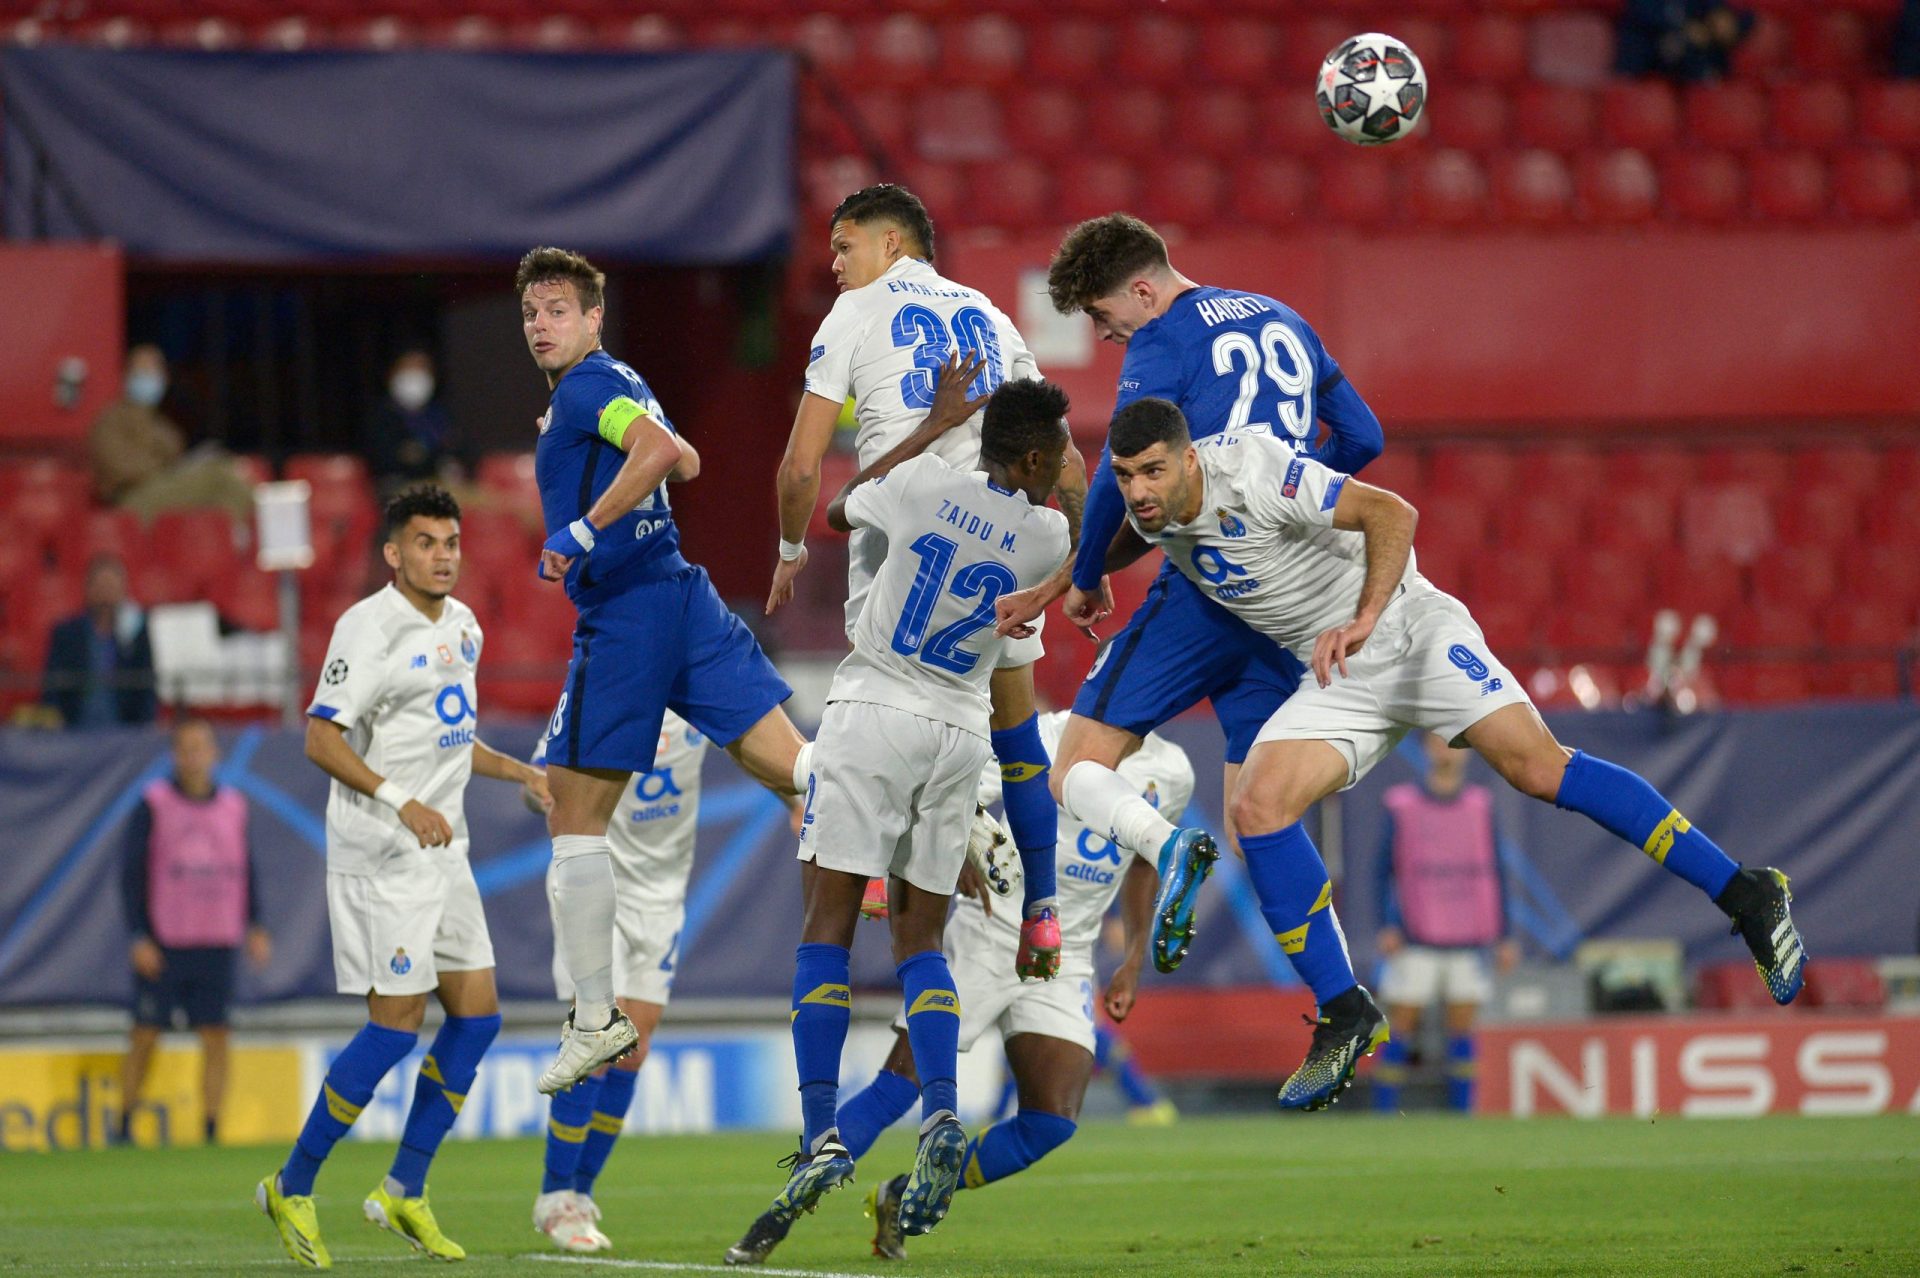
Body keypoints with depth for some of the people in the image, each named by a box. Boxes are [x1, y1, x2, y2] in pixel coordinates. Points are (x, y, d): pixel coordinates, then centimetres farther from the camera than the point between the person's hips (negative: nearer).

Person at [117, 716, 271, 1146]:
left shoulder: (233, 806, 9)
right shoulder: (153, 804, -1)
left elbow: (245, 872, 16)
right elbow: (132, 872, -2)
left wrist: (254, 928, 5)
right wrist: (139, 937, -9)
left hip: (216, 945, 3)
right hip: (162, 945, -3)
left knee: (216, 1038, -3)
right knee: (145, 1035, 0)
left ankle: (211, 1133, -1)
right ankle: (124, 1127, 11)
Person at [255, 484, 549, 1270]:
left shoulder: (462, 626, 14)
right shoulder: (369, 627, -13)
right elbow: (322, 740, -18)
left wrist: (523, 774, 18)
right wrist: (403, 804, -27)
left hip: (442, 851, 9)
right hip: (381, 855, -9)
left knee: (477, 1013, 5)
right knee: (397, 1023, -10)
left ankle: (404, 1191, 14)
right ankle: (292, 1189, 0)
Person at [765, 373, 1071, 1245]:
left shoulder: (924, 485, -6)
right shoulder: (1047, 537, -2)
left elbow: (837, 510, 16)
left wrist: (935, 426, 21)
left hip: (871, 717, -2)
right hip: (960, 736, 2)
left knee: (827, 927, -3)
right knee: (920, 938, 11)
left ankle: (821, 1134, -14)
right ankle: (940, 1116, -11)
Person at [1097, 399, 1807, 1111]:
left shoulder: (1251, 470, -23)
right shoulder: (1154, 512, 0)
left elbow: (1390, 513, -28)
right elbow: (1113, 550, 29)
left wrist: (1363, 620, -36)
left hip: (1410, 632, -6)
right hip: (1337, 680, 6)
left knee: (1538, 770, -21)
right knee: (1258, 808, -15)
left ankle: (1746, 896, -15)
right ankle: (1345, 1018, -4)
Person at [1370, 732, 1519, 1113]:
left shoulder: (1480, 805, 9)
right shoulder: (1402, 805, 2)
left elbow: (1493, 873, 13)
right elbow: (1383, 871, 3)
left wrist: (1504, 937, 10)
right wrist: (1387, 925, -10)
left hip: (1468, 943, 2)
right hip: (1416, 942, -2)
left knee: (1462, 1030, 1)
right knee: (1400, 1027, -5)